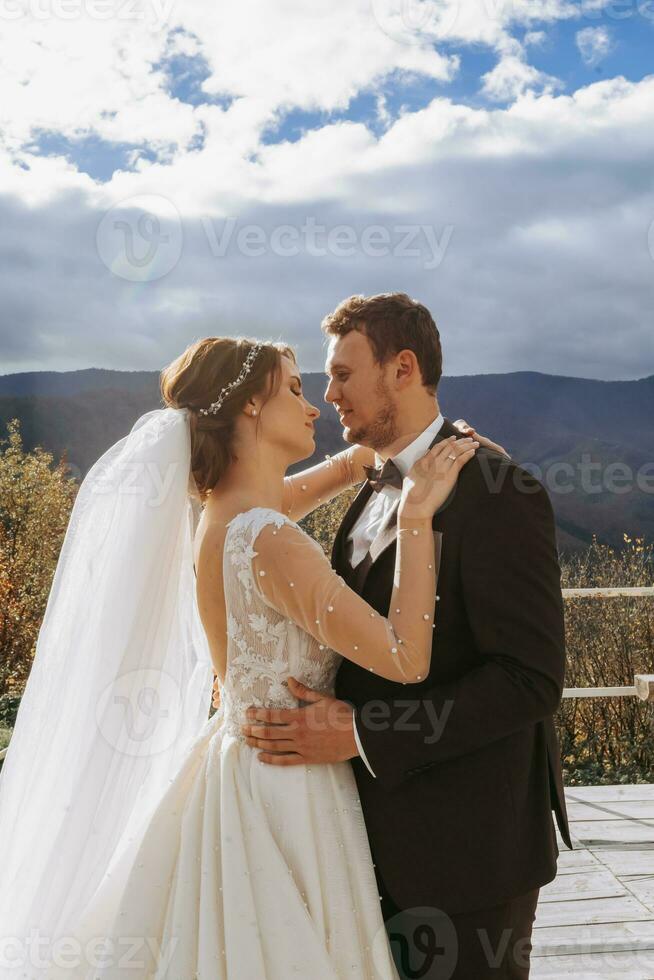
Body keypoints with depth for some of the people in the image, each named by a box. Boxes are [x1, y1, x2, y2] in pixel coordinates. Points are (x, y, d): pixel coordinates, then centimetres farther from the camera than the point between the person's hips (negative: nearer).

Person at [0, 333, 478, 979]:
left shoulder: (229, 509, 2)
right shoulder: (267, 539, -26)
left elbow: (345, 467, 18)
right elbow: (407, 660, -24)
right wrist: (415, 517, -23)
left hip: (240, 770, 9)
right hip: (286, 789, -9)